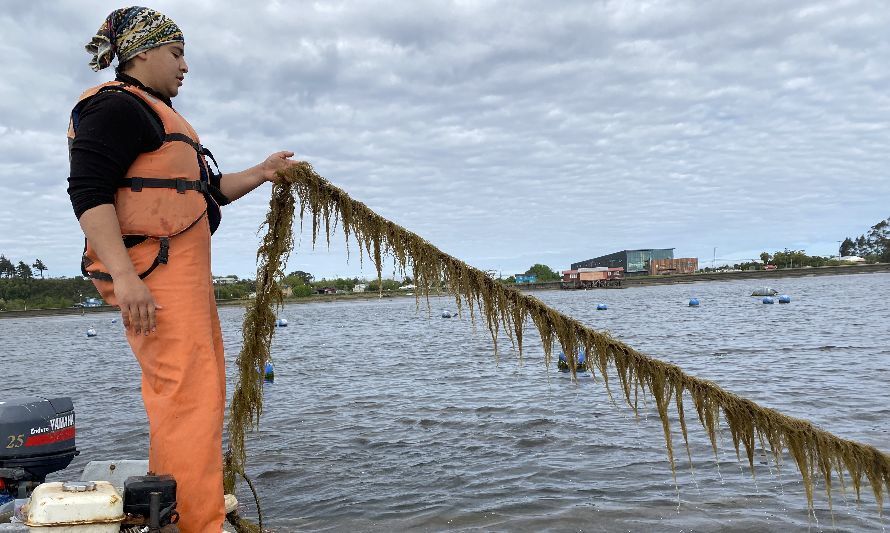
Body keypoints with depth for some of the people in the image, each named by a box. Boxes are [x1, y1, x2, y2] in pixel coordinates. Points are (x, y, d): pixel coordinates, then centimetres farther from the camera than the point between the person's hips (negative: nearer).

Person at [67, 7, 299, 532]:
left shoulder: (155, 114, 26)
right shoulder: (115, 105, -7)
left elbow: (205, 190, 29)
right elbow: (88, 190, -19)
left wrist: (262, 172, 21)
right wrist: (124, 275, -28)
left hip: (184, 272, 11)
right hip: (151, 271, -11)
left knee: (203, 388, 16)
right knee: (188, 395, -14)